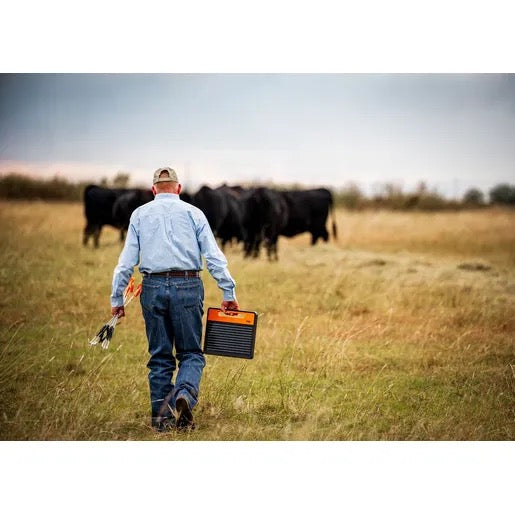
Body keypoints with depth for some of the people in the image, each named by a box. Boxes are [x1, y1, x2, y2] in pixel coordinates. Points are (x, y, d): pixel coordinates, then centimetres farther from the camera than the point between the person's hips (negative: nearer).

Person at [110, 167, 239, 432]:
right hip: (187, 287, -1)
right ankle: (184, 393, -23)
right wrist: (229, 293, 1)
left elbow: (126, 260, 6)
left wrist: (116, 298, 10)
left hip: (153, 288, 1)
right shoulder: (193, 213, 8)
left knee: (159, 357, 10)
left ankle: (162, 418, 7)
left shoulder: (140, 214, 11)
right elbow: (214, 256, 1)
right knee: (191, 353, 5)